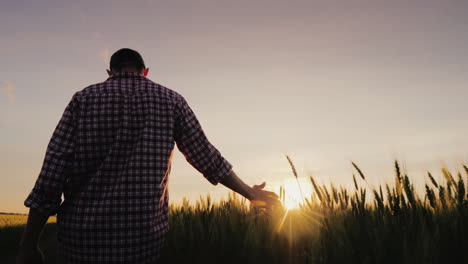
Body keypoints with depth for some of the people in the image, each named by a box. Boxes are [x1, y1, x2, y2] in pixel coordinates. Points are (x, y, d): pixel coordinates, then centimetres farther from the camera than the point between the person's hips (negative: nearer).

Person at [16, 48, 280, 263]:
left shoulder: (84, 98, 3)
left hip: (83, 235, 0)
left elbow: (52, 172, -4)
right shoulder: (170, 100, 4)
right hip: (144, 234, 0)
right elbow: (207, 157, 6)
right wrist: (250, 192, 19)